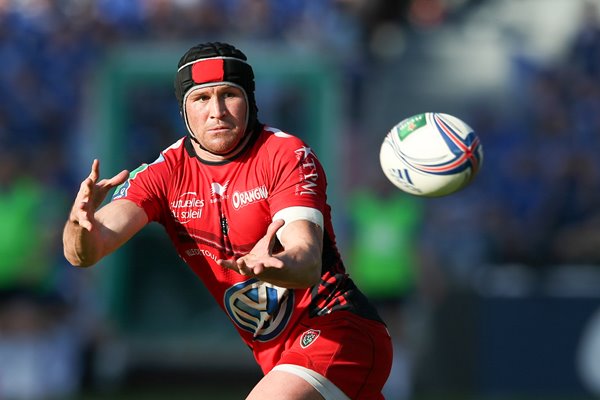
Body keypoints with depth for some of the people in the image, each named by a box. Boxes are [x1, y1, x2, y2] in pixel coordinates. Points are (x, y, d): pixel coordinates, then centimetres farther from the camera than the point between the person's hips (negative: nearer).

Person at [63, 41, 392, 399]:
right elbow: (85, 252, -14)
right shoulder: (166, 172, 0)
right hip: (276, 358, 7)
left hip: (342, 333, -6)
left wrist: (273, 266, -51)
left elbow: (308, 264, -27)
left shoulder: (286, 155, -12)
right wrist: (81, 224, -39)